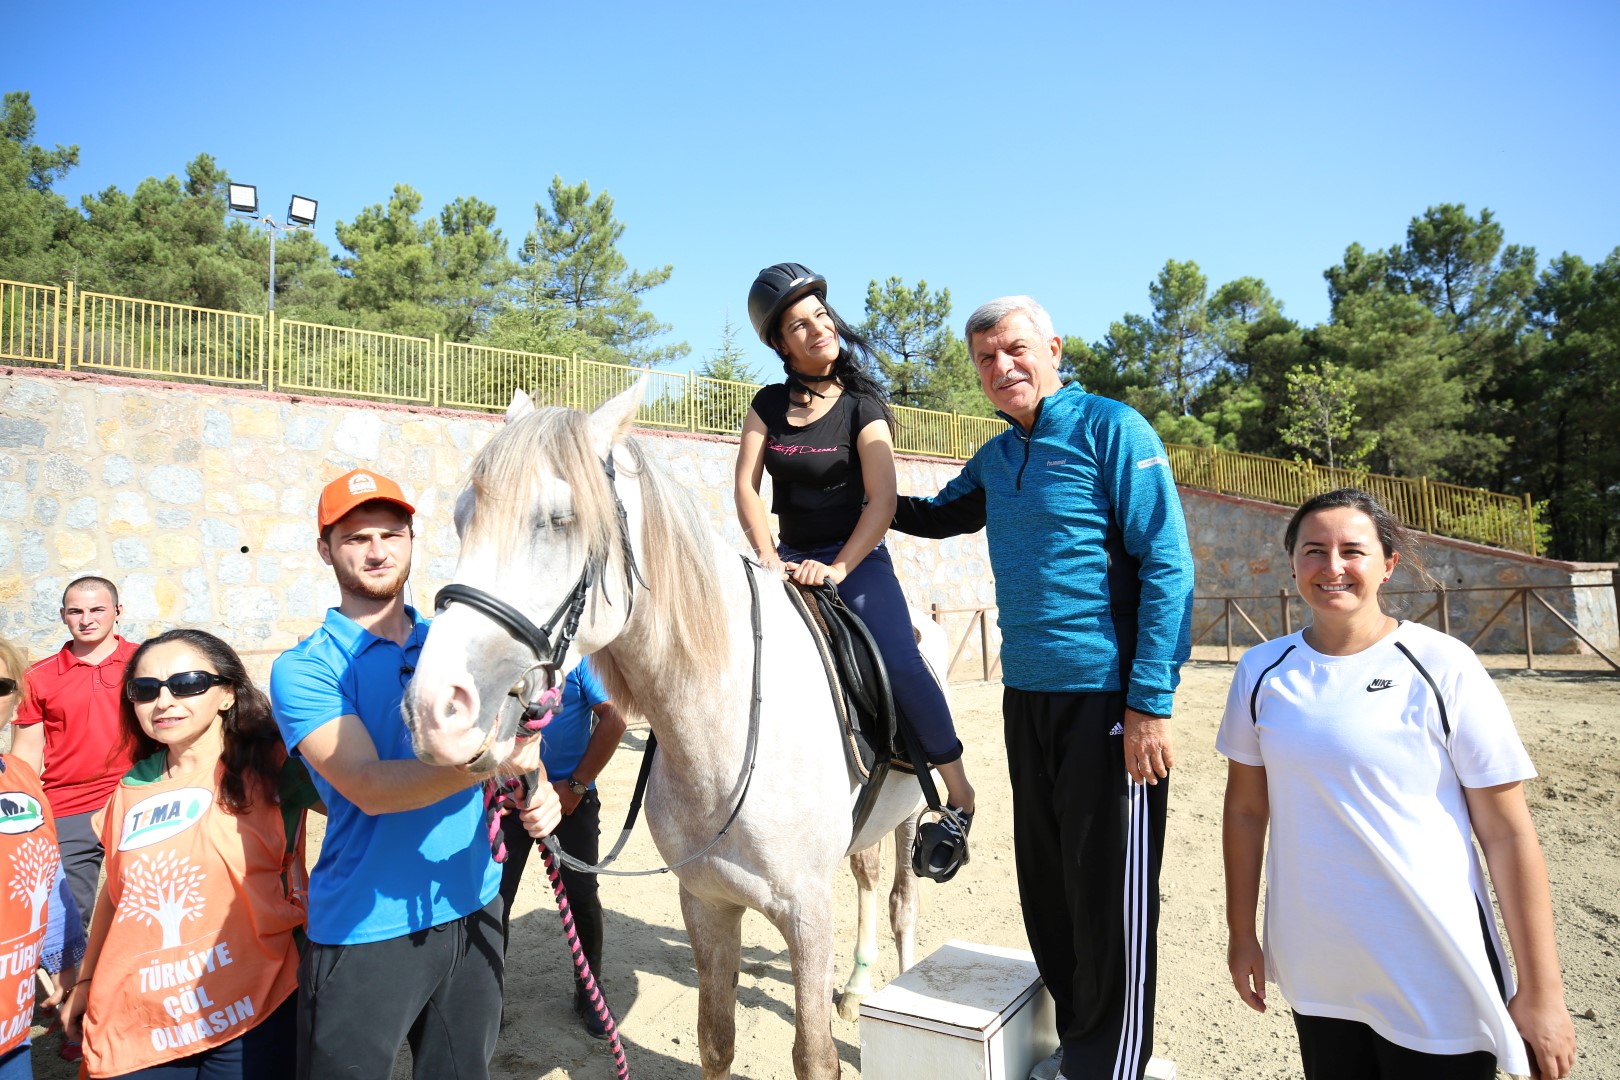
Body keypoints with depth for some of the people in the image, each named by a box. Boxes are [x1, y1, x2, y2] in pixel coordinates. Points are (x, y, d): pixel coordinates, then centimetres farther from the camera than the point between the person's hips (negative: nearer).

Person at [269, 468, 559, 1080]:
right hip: (366, 931, -4)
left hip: (474, 909, 4)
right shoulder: (303, 669, -9)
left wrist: (537, 790, -16)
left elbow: (509, 738, 7)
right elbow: (370, 786, -22)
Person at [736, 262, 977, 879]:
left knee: (901, 665, -25)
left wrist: (838, 567, -26)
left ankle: (958, 797, -10)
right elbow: (745, 486, -1)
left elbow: (882, 502, -14)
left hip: (856, 560, -4)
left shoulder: (863, 406, -4)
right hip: (788, 560, 4)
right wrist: (767, 555, -16)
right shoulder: (769, 406, 7)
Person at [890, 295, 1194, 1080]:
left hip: (1106, 696, -7)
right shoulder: (994, 460, 11)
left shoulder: (1112, 429, -8)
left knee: (1112, 897, 5)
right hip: (1026, 695, 7)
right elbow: (936, 516, 30)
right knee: (1045, 889, 17)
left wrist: (1150, 702, -18)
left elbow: (1166, 565, -13)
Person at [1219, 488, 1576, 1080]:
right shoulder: (1262, 671, -1)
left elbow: (1507, 832, -8)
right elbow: (1245, 811, 6)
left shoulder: (1442, 666, -10)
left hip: (1434, 985, -2)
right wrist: (1241, 936, 7)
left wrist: (1541, 992, -8)